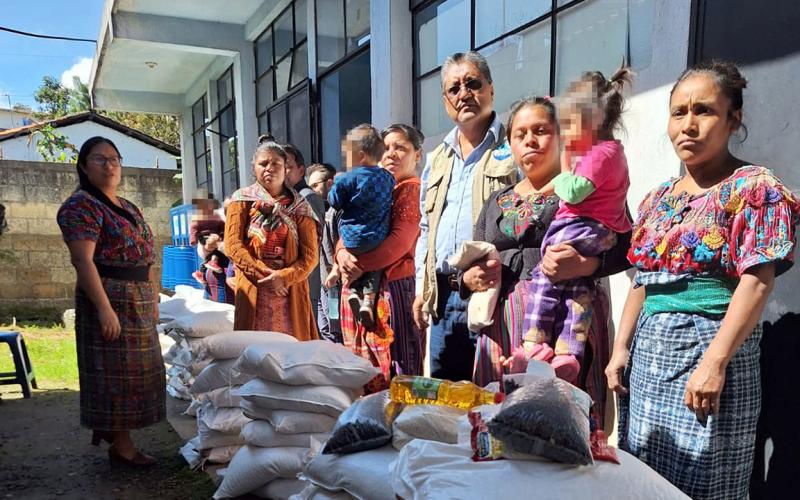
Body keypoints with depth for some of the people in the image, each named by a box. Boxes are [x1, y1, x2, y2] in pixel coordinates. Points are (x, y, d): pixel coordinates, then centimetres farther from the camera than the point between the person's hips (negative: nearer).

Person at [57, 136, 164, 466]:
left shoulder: (127, 207, 16)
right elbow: (82, 260, -19)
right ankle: (121, 446, 11)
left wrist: (152, 298, 16)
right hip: (109, 299, -9)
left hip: (138, 300, 9)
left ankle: (111, 427, 31)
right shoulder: (81, 205, -11)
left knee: (132, 369, 15)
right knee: (115, 371, 0)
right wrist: (104, 308, -24)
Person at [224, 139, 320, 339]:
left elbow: (310, 254, 2)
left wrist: (284, 277, -14)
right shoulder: (242, 200, 8)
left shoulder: (299, 206, 9)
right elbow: (233, 244, -1)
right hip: (253, 291, -1)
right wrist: (264, 275, -11)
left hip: (291, 291, 1)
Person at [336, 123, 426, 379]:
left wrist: (360, 265, -21)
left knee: (397, 368, -4)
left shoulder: (413, 189, -4)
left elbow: (400, 240, -17)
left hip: (394, 286, -8)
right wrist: (342, 254, -7)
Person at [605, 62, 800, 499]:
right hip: (648, 353, 7)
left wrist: (715, 361, -21)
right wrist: (621, 349, 7)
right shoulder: (659, 198, 13)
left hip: (706, 348, -6)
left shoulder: (754, 188, -6)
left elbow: (757, 282, -14)